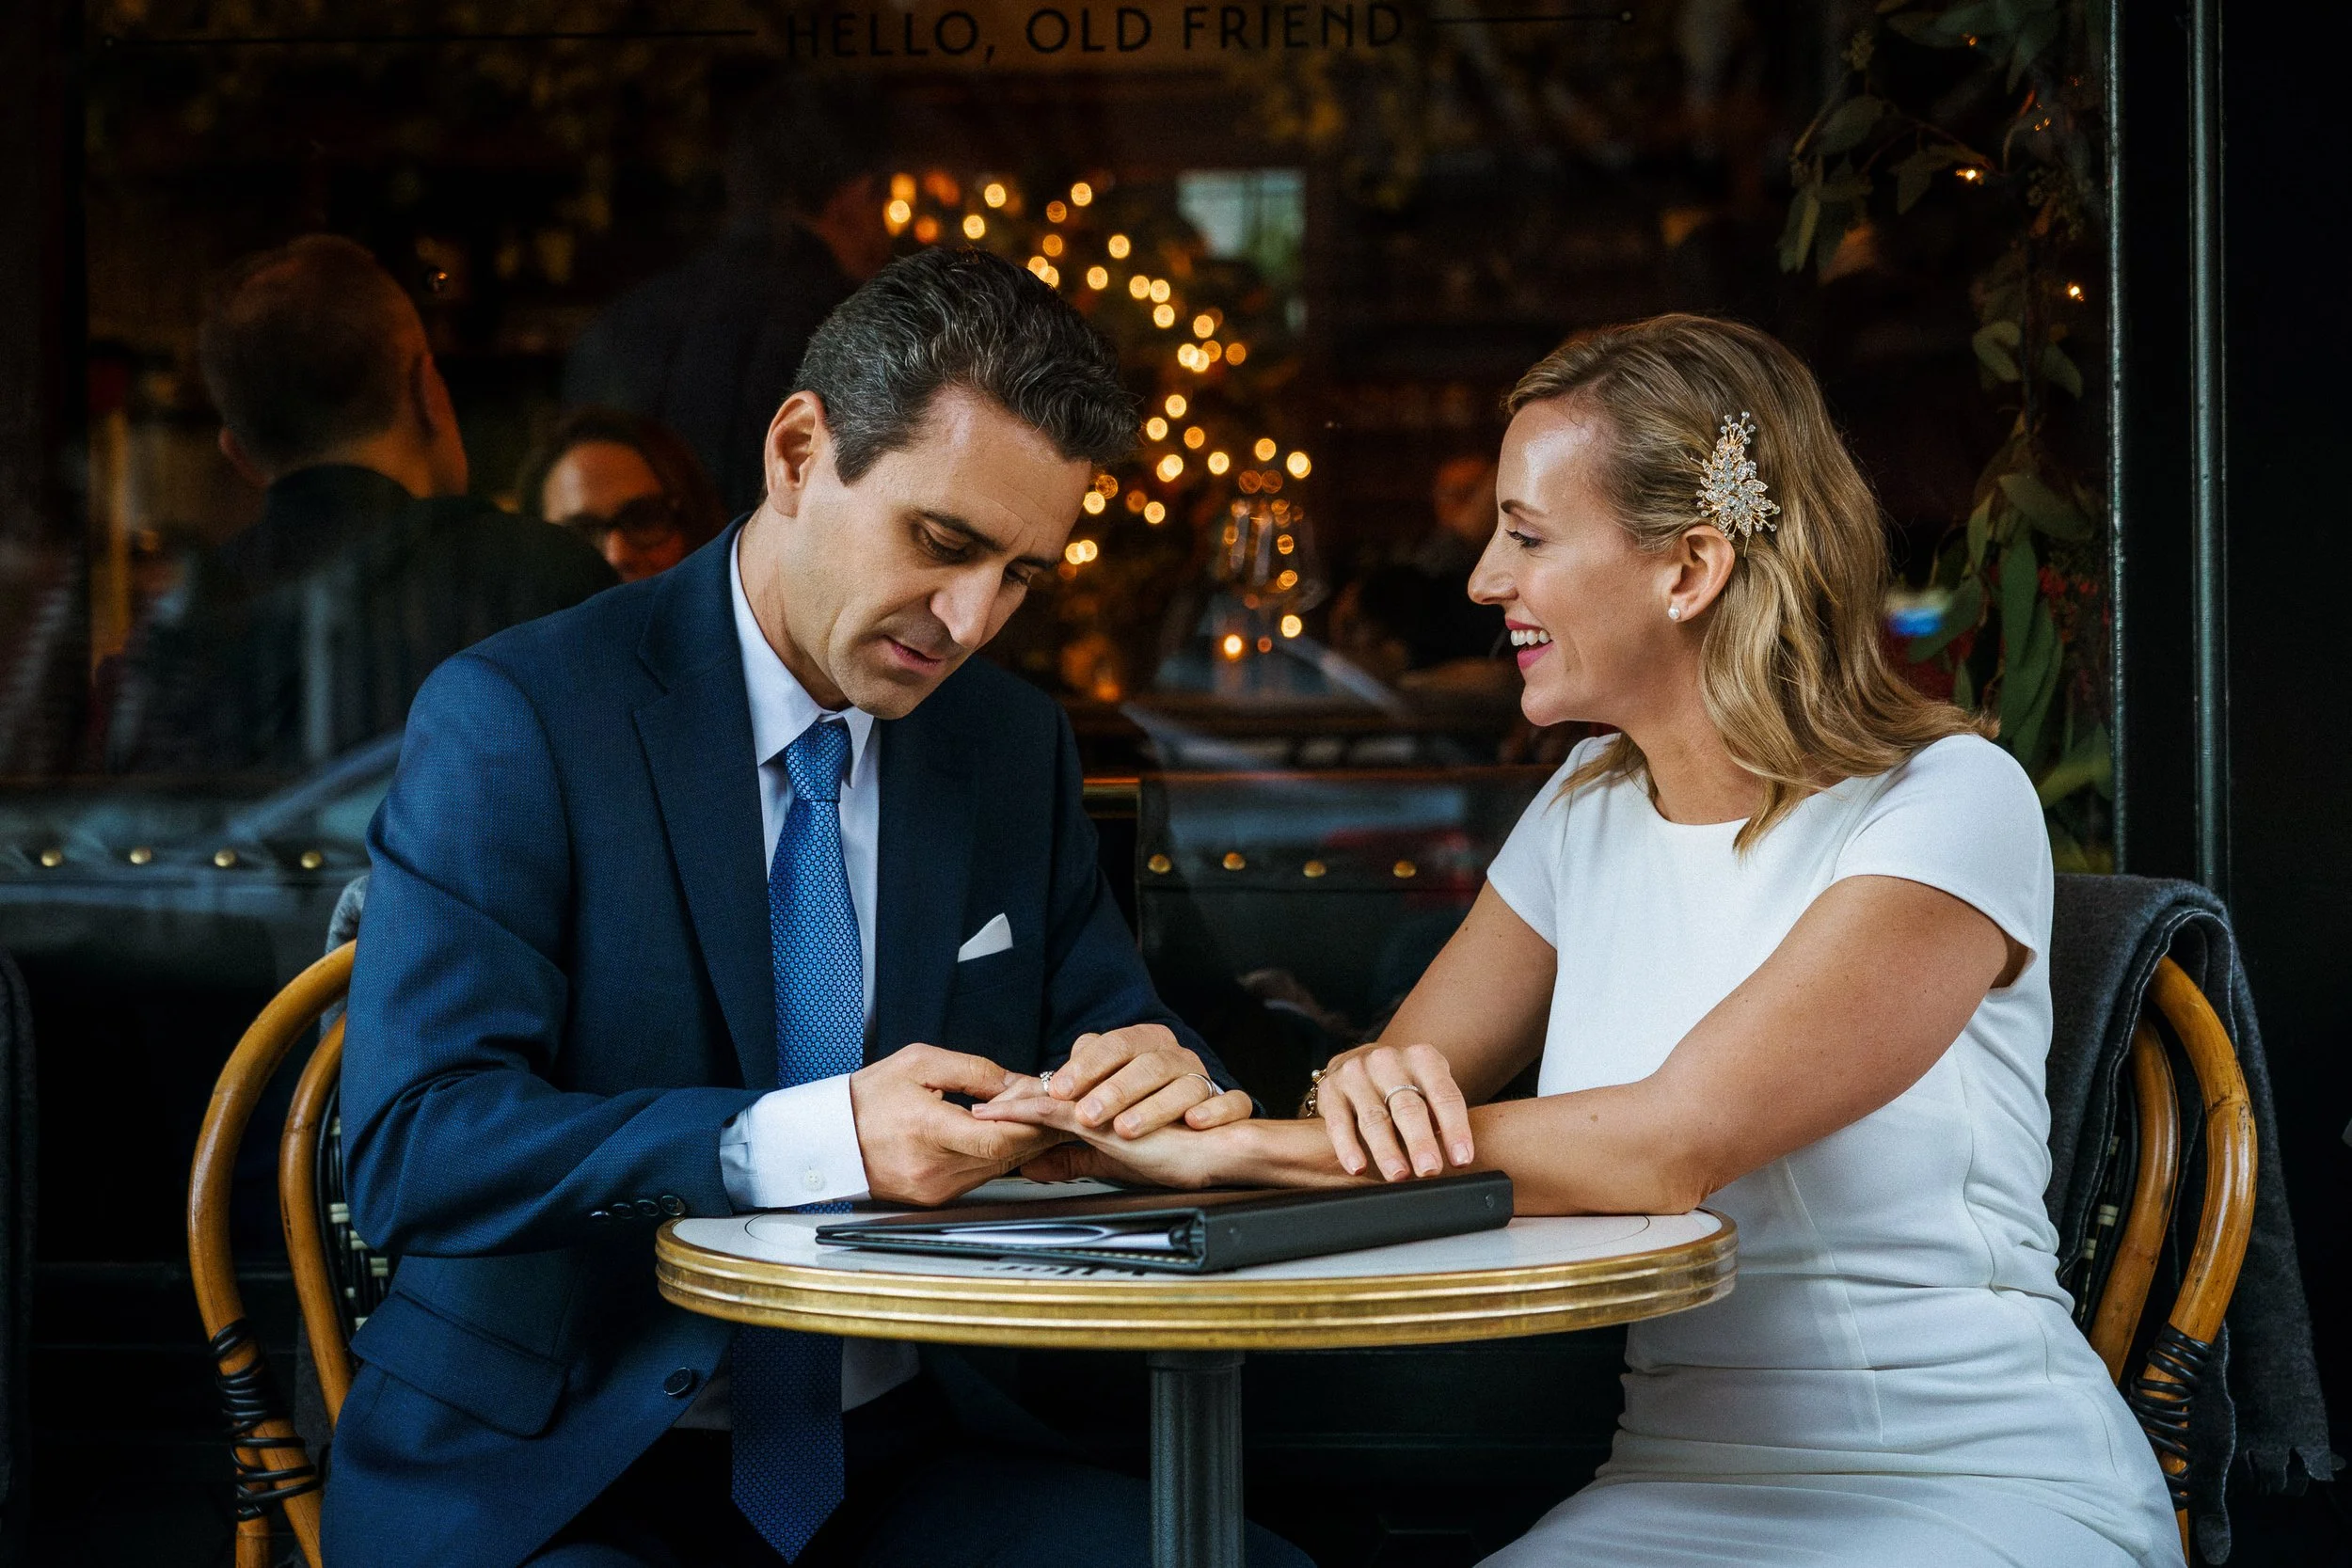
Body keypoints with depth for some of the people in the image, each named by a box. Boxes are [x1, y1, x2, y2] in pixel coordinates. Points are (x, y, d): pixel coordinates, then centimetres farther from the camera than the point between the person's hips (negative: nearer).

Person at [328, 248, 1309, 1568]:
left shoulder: (1019, 745, 8)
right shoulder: (515, 718, -10)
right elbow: (413, 1149, -19)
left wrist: (1166, 1082, -14)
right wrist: (810, 1141, -32)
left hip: (886, 1461, 6)